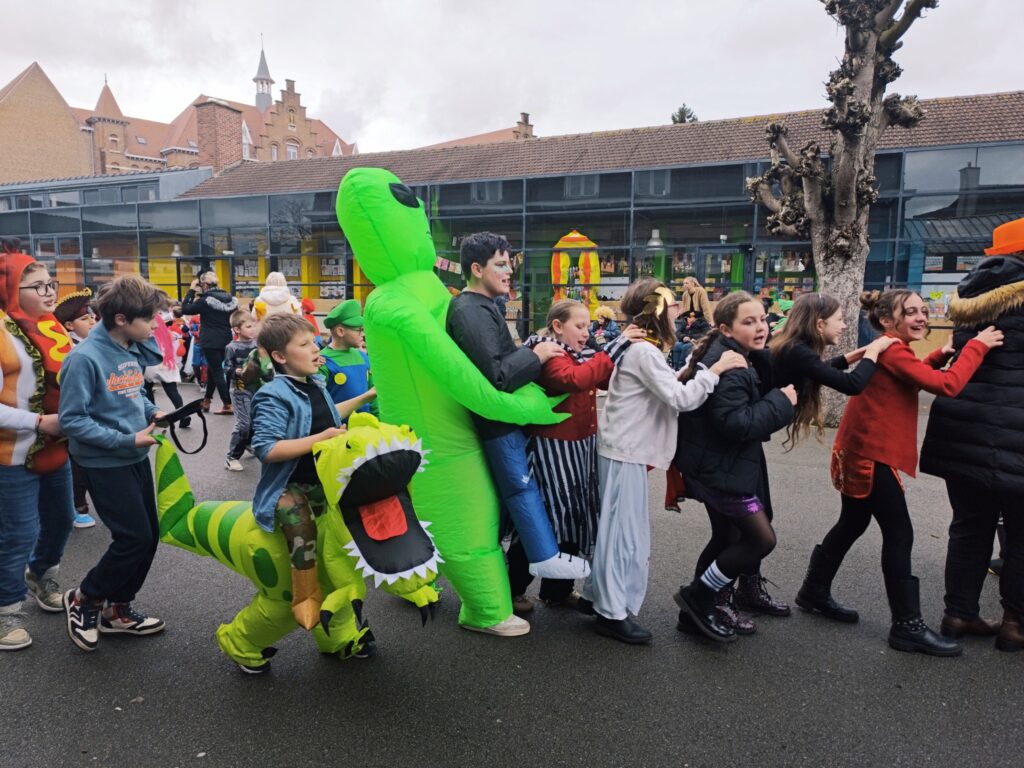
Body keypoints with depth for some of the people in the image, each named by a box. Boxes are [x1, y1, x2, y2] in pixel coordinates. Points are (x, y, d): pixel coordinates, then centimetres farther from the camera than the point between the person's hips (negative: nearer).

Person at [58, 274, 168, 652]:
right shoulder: (85, 358, -21)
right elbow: (72, 421, -20)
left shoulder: (133, 350, 2)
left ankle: (118, 610, 30)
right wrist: (127, 439, -22)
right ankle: (84, 600, 20)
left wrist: (153, 412, -2)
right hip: (104, 463, -8)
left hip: (136, 458, 8)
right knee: (135, 538, -6)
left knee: (149, 536, 12)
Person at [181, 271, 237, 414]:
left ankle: (227, 405, -3)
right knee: (212, 370, 19)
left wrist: (191, 290, 0)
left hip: (211, 342, -6)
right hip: (226, 340, 6)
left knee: (217, 372, -1)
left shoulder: (205, 301, -13)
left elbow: (185, 309, -4)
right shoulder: (230, 299, 5)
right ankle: (206, 401, 27)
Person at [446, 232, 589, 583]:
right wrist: (536, 355, -18)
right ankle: (545, 557, 8)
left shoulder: (477, 306, 13)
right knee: (523, 488, -2)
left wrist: (529, 352, 6)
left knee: (505, 489, 19)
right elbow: (495, 375, -28)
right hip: (496, 420, -11)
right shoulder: (472, 313, -22)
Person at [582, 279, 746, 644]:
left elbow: (669, 391, 15)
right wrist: (715, 369, -16)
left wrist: (693, 369, 6)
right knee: (624, 531, -4)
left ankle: (597, 595, 27)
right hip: (624, 453, -10)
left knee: (618, 527, 16)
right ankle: (611, 613, 5)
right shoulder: (644, 352, -17)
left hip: (626, 450, 10)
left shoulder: (643, 349, 15)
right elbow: (681, 399, -21)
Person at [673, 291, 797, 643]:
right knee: (762, 538, -5)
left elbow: (748, 410, 15)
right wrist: (781, 401, -19)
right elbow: (738, 424, -29)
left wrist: (777, 400, -3)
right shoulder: (726, 366, -23)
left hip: (721, 465, 11)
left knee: (726, 538, 18)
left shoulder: (739, 358, 11)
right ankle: (696, 597, 6)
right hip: (720, 468, -11)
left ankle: (698, 610, 29)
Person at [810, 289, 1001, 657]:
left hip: (862, 453, 11)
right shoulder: (892, 351, -17)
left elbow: (911, 378, 24)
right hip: (871, 457, -11)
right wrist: (977, 345, -15)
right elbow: (946, 385, -25)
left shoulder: (888, 350, 14)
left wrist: (939, 356, 8)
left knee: (852, 524, 19)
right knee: (899, 536, -6)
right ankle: (907, 626, 1)